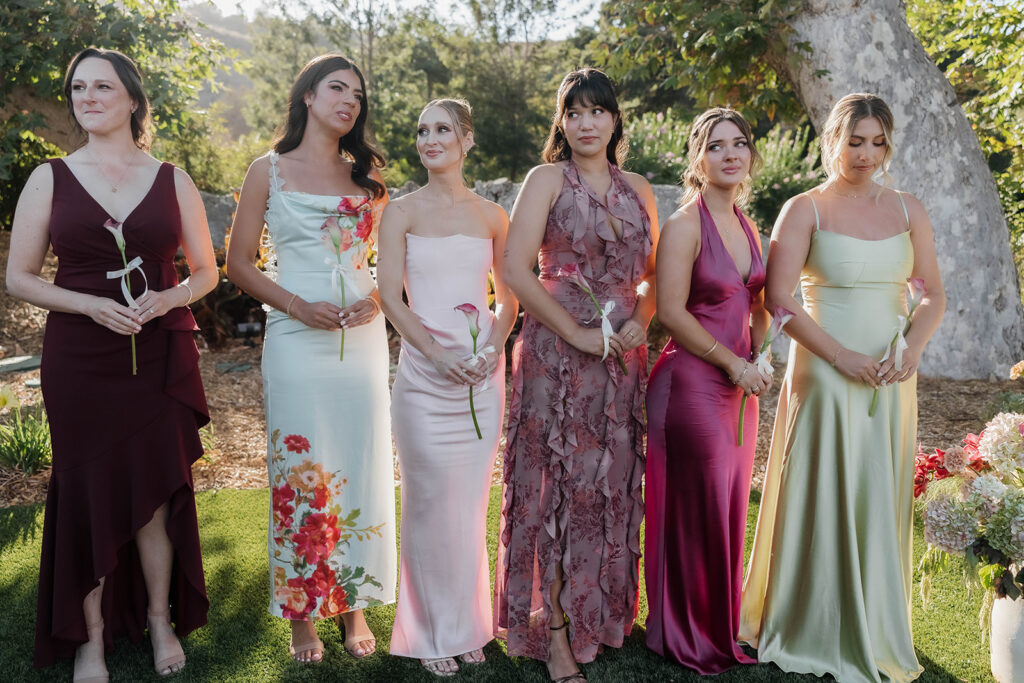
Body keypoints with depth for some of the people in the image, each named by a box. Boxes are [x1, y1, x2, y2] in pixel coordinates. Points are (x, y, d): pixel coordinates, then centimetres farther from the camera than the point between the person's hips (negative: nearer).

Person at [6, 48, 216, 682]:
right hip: (80, 361, 0)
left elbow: (206, 271, 10)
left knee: (156, 491, 6)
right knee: (88, 493, 5)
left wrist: (170, 297, -11)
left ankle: (161, 619, 27)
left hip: (160, 357, 1)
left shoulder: (173, 180, 6)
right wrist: (90, 304, -13)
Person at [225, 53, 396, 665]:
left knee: (361, 469, 5)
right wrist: (296, 305, -11)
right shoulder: (270, 171, 5)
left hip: (363, 335, 3)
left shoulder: (366, 177, 13)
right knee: (300, 473, 0)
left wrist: (377, 298, -5)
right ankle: (302, 614, 15)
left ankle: (354, 605, 19)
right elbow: (239, 262, 3)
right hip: (297, 338, -3)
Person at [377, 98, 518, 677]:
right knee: (430, 500, 1)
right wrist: (438, 354, -15)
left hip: (483, 370, 2)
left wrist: (491, 349, -7)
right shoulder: (401, 212, 3)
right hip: (424, 370, -2)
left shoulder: (492, 216, 9)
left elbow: (508, 299, 11)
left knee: (471, 500, 8)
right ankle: (433, 632, 18)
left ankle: (468, 624, 24)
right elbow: (390, 297, -4)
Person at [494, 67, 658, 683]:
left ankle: (600, 614, 28)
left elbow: (654, 273, 17)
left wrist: (641, 321, -3)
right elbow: (516, 269, -11)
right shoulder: (548, 179, -2)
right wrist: (578, 334, -14)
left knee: (613, 485, 10)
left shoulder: (637, 190, 13)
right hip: (557, 354, -5)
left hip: (624, 357, 5)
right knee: (558, 485, 0)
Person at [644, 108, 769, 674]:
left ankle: (722, 627, 31)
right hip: (692, 383, -7)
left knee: (730, 510, 14)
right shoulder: (685, 224, -11)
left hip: (739, 385, 7)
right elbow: (671, 312, -16)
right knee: (694, 512, 1)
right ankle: (690, 638, 19)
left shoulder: (746, 226, 13)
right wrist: (732, 363, -13)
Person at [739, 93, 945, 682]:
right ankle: (815, 633, 19)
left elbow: (935, 294, 12)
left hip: (891, 383, 4)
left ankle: (876, 634, 27)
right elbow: (778, 299, -9)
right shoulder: (806, 210, -3)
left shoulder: (908, 209, 9)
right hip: (825, 377, -4)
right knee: (822, 500, 2)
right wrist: (842, 356, -15)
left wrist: (912, 348, -7)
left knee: (882, 504, 10)